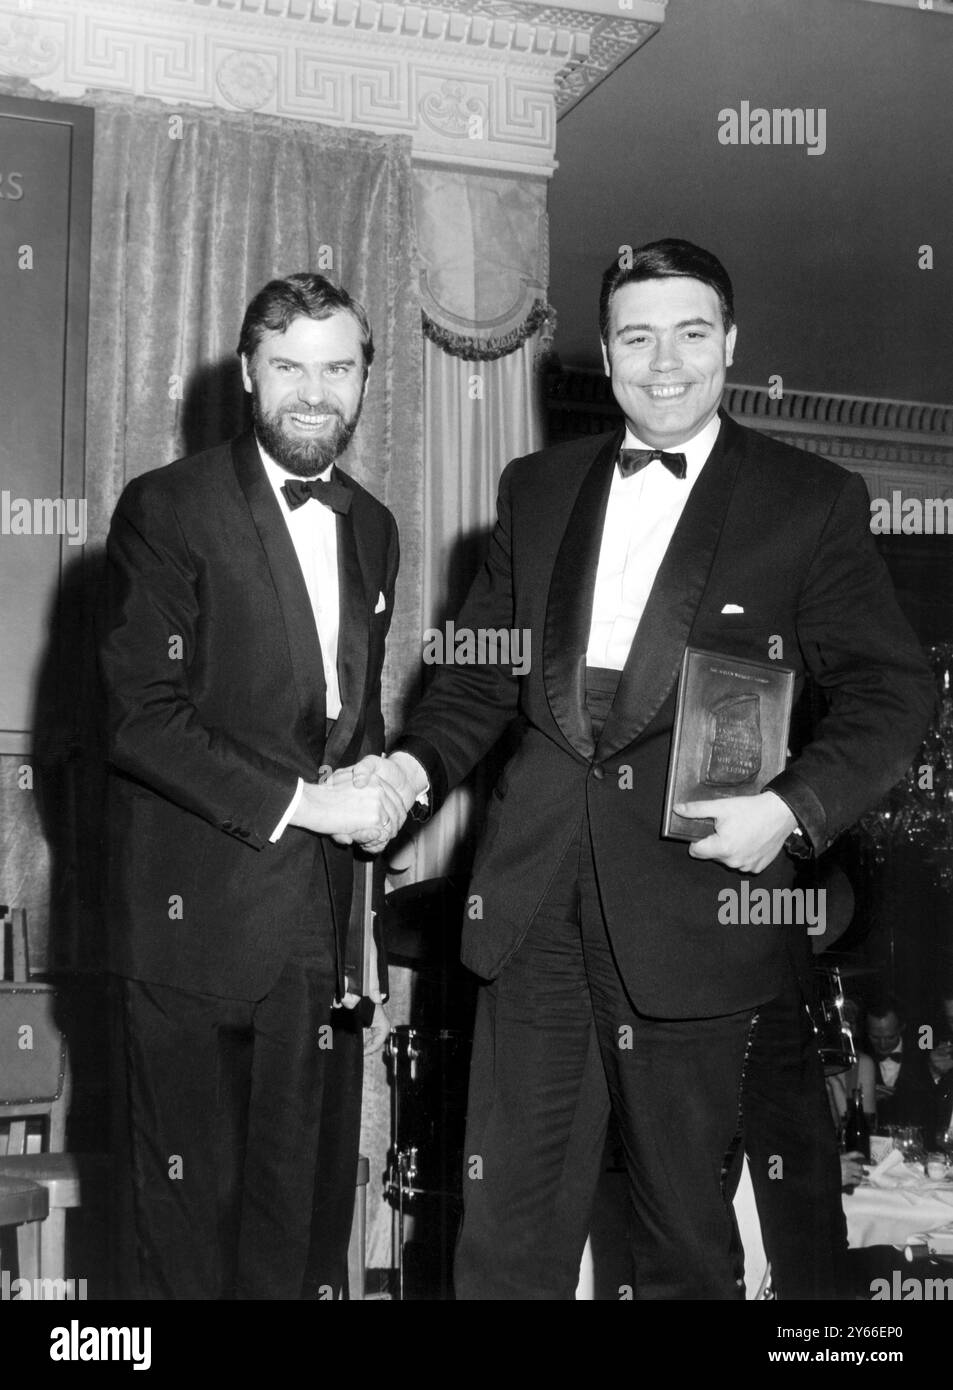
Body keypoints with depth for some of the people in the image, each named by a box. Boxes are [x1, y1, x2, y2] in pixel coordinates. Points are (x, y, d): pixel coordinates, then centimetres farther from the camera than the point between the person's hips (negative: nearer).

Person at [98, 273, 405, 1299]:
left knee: (309, 1202, 11)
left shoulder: (373, 528, 13)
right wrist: (296, 799, -16)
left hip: (327, 928, 5)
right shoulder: (168, 508, -7)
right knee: (193, 1207, 7)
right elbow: (138, 717, -14)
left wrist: (373, 809, 9)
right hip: (198, 919, -5)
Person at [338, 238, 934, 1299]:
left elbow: (889, 690, -1)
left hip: (691, 906, -3)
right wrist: (415, 762, -3)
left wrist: (793, 806, -16)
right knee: (508, 1222, 9)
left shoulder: (811, 502, 1)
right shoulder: (536, 489, 13)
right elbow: (484, 672, 16)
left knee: (687, 1230, 13)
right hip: (534, 903, 3)